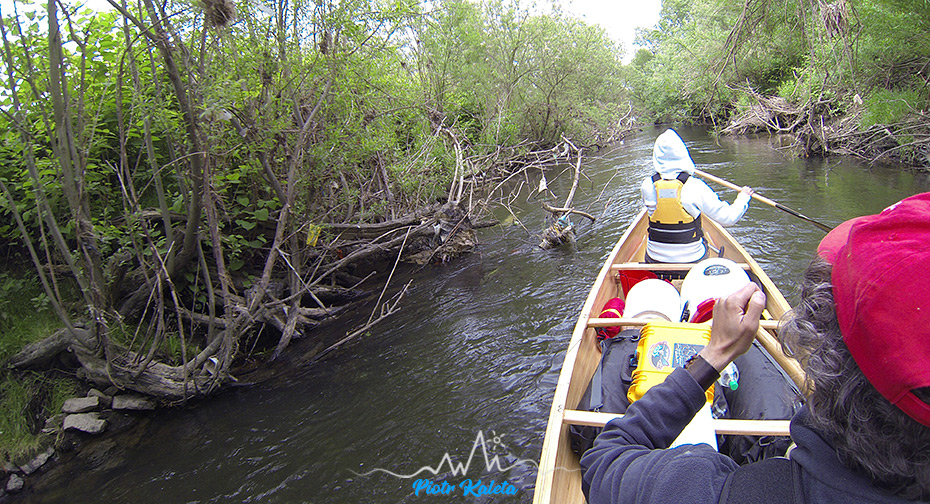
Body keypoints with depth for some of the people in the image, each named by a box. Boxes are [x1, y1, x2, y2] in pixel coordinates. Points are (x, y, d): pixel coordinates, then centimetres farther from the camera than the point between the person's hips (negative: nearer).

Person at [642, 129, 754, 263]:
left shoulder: (647, 185, -12)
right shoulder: (696, 187, -17)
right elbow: (728, 218, -11)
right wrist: (743, 197, 10)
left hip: (654, 260, 1)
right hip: (691, 260, -1)